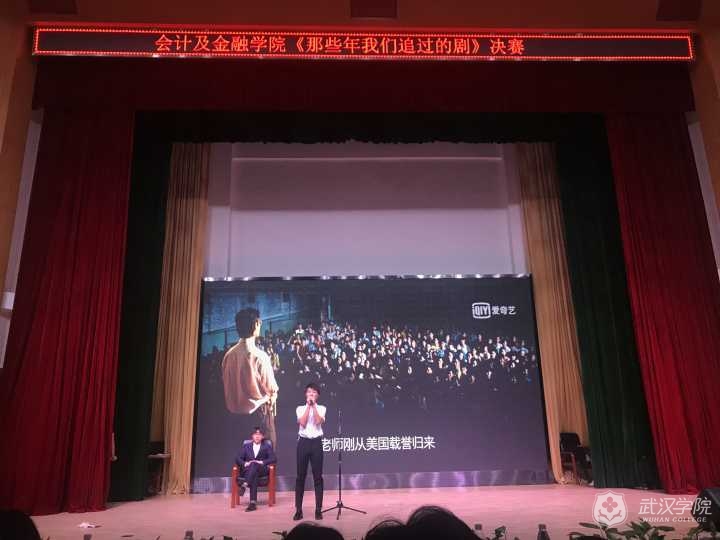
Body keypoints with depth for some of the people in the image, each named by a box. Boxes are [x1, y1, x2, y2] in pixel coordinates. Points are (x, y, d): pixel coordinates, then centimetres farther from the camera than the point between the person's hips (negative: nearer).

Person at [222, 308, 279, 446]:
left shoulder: (229, 355, -6)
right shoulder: (260, 356, -20)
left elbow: (226, 385, 5)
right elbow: (271, 389, -12)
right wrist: (271, 398, 9)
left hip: (235, 412, 6)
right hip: (258, 412, -6)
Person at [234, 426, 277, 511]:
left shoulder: (267, 446, 15)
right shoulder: (246, 446, 20)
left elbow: (274, 459, 1)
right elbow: (237, 458, 8)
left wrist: (262, 462, -15)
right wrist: (245, 463, -14)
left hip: (261, 470, -1)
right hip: (247, 470, 1)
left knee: (254, 465, -37)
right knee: (254, 476, -37)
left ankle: (244, 485, -58)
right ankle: (253, 502, -50)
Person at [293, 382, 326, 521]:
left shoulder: (321, 408, 6)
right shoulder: (300, 408, 7)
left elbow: (318, 422, -13)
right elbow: (302, 423, -10)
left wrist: (314, 405, -11)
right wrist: (308, 406, -10)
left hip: (316, 442, 0)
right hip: (303, 442, 0)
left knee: (317, 476, 1)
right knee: (301, 476, 3)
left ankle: (318, 509, 9)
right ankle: (298, 510, 10)